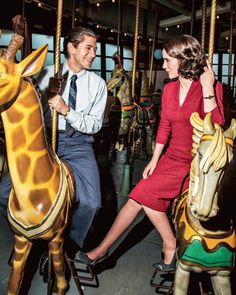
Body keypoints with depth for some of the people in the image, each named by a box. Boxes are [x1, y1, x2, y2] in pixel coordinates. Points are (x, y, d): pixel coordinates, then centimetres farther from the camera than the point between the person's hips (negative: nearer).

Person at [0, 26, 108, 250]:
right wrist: (47, 94, -18)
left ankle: (72, 244, 12)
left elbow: (95, 125, -4)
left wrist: (67, 111, -18)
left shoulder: (98, 84, 3)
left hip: (78, 145, 0)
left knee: (91, 202, -20)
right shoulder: (47, 74, 4)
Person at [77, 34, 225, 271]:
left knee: (145, 193, -15)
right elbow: (164, 127, 9)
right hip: (171, 157, 6)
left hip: (196, 163, -6)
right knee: (141, 196, -4)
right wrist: (154, 160, 4)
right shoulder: (169, 89, 6)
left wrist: (207, 88, -26)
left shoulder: (210, 88, -12)